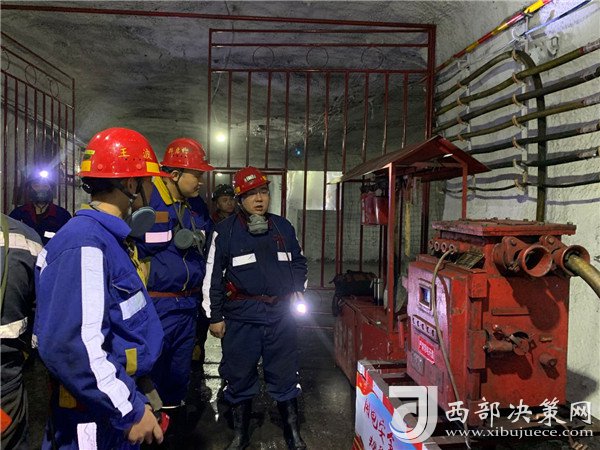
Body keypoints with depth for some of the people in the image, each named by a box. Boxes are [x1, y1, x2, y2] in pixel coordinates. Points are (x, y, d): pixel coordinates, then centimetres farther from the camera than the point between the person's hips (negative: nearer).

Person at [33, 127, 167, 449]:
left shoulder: (108, 239, 7)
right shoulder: (84, 245, -23)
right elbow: (70, 347, -31)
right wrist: (131, 410, -22)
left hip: (117, 409, 9)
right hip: (93, 423, -9)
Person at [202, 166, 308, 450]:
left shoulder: (283, 227, 8)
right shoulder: (225, 231, -3)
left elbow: (299, 262, 21)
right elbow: (213, 276, 0)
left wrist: (298, 290, 7)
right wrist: (215, 317, -1)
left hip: (281, 314, 2)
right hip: (241, 317, -2)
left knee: (285, 375, 10)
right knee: (240, 377, 11)